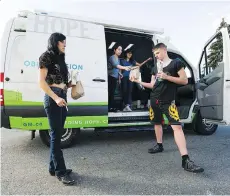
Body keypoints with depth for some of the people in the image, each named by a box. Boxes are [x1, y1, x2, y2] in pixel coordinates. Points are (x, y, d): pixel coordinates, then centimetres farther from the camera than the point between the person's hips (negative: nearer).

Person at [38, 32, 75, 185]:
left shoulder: (60, 58, 19)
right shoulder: (47, 57, -3)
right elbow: (42, 82, -11)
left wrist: (71, 84, -1)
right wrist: (56, 98, -20)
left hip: (62, 96, 8)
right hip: (53, 97, -8)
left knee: (58, 134, 10)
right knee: (56, 134, -5)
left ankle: (54, 167, 20)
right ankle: (60, 172, 2)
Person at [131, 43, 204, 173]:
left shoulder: (176, 63, 0)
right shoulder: (155, 68, 17)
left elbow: (185, 80, -6)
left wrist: (167, 77, -14)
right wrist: (139, 81, 8)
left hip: (168, 101, -6)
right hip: (154, 100, 7)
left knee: (177, 126, -17)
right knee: (157, 123, 17)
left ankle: (186, 160, -19)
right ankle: (159, 145, 38)